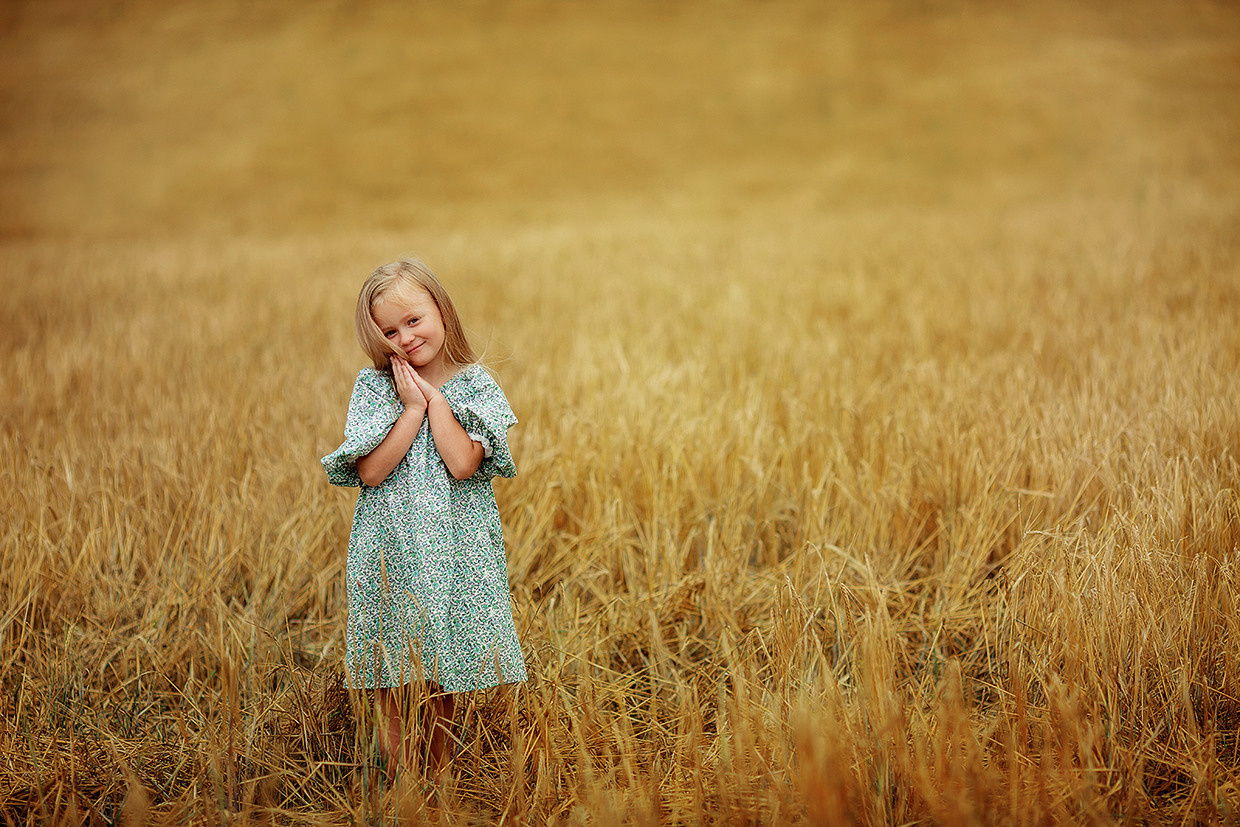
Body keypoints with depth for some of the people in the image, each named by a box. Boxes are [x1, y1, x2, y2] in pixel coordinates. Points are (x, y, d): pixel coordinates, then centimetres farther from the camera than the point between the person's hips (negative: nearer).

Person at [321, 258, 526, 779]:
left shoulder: (475, 385, -1)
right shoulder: (373, 386, 0)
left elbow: (462, 464, -15)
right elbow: (371, 471, -11)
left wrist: (435, 398, -11)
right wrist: (413, 409, -12)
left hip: (453, 551, 0)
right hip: (391, 554, 0)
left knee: (441, 685, 9)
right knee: (393, 682, 4)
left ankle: (439, 776, 23)